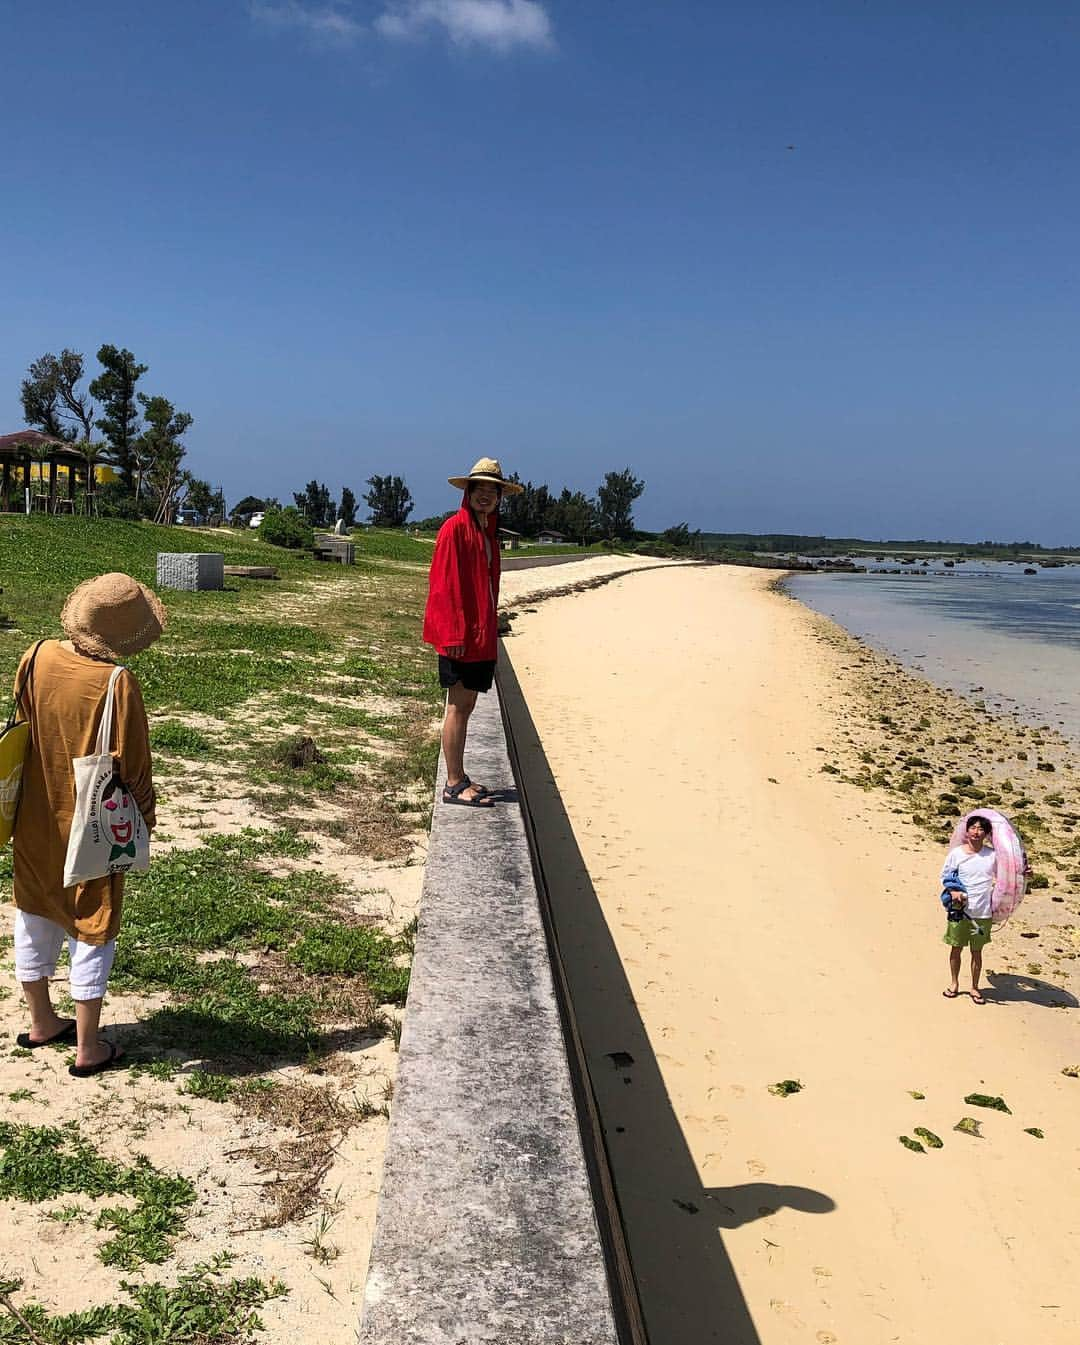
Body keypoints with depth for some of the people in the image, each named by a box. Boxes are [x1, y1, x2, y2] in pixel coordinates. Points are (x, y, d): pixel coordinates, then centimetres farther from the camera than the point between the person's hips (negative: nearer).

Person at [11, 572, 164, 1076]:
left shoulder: (37, 657, -9)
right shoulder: (116, 683, -26)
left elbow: (24, 729, 5)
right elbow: (131, 765, -18)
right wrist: (143, 822, -3)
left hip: (35, 821, 6)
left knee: (35, 916, 21)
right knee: (92, 928, 9)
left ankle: (41, 1022, 39)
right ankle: (88, 1048, 20)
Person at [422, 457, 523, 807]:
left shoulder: (488, 531, 17)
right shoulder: (455, 528, -10)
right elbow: (444, 584, -15)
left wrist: (491, 628, 18)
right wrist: (454, 633, -20)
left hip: (481, 631, 9)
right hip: (460, 633, -9)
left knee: (466, 706, 12)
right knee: (458, 706, -5)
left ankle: (459, 778, 20)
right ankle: (454, 785, 0)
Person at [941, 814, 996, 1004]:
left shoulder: (992, 855, -3)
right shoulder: (956, 853, -5)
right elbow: (945, 876, 3)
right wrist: (953, 891, -12)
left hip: (982, 912, 0)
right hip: (959, 909, 0)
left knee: (977, 951, 10)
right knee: (956, 948, 12)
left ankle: (975, 987, 26)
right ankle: (954, 983, 30)